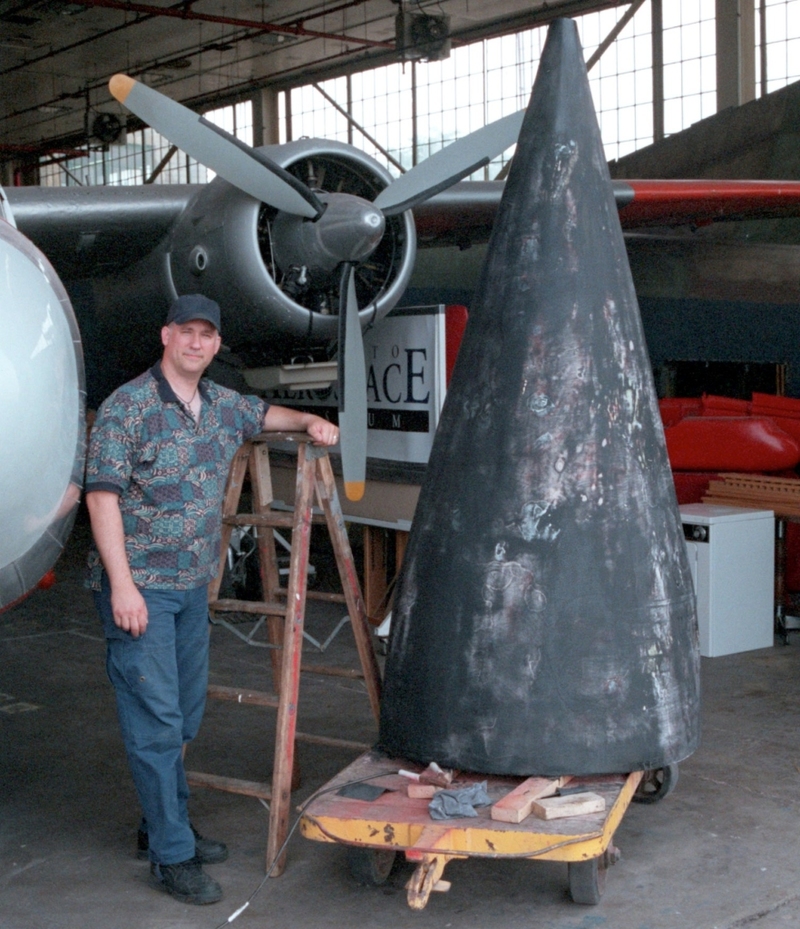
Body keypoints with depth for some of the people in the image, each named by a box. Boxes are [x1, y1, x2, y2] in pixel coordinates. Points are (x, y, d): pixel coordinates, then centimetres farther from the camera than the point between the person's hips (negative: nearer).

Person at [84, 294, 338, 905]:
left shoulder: (222, 405, 9)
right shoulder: (127, 407, -12)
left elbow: (264, 415, 32)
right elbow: (102, 495, -15)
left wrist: (310, 422, 12)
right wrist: (122, 585, -21)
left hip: (193, 585, 8)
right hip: (139, 584, -7)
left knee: (185, 715, 15)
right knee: (156, 719, -6)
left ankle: (164, 825, 30)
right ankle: (172, 855, 2)